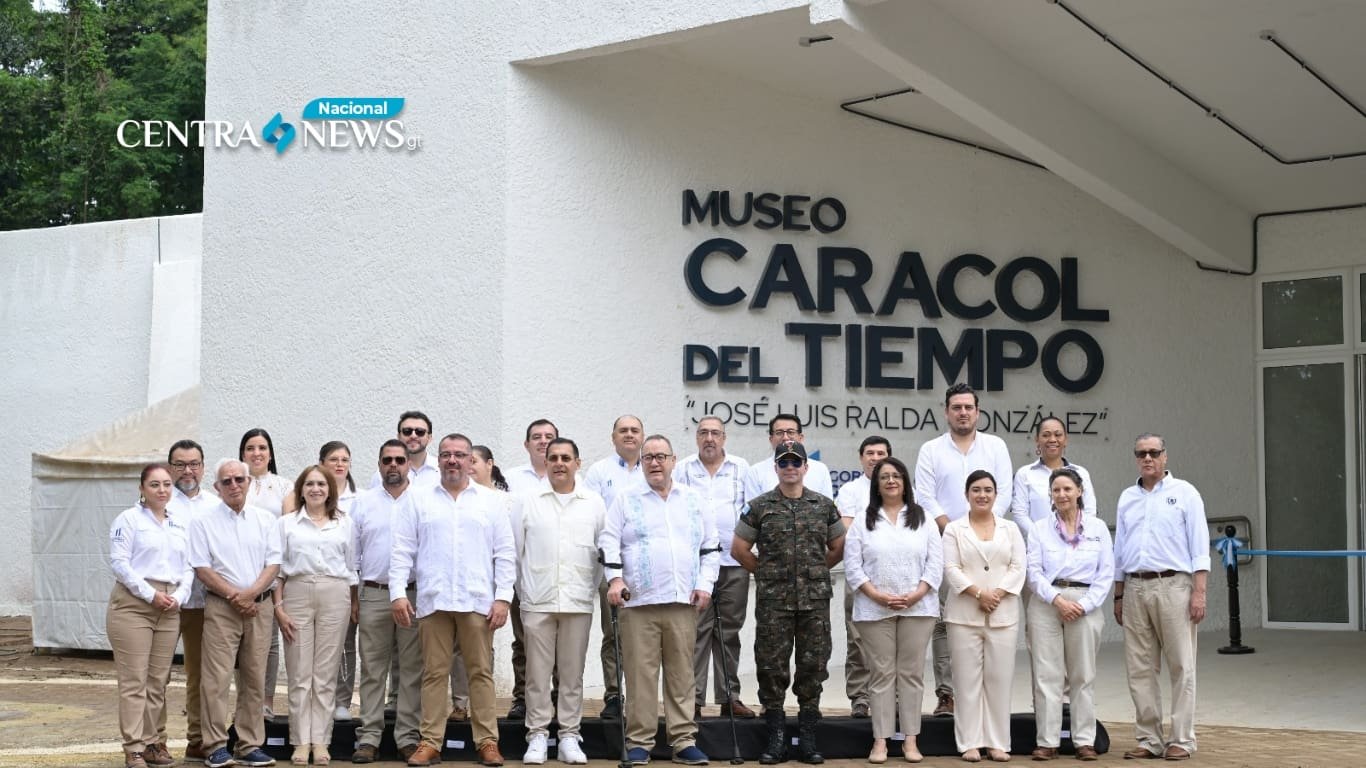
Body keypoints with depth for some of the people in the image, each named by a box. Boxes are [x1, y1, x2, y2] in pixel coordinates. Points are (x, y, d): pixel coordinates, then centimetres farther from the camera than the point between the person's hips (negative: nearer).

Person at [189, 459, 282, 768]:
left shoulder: (265, 520, 10)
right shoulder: (204, 523, 3)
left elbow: (273, 564, 4)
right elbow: (202, 569, -4)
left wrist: (250, 594, -11)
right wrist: (234, 595, -12)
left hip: (259, 606, 3)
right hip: (221, 607, -3)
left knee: (255, 679, 5)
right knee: (216, 678, -7)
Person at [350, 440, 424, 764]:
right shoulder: (363, 502, 9)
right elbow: (351, 553, 9)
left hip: (414, 594, -1)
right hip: (373, 594, 1)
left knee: (411, 669, 2)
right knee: (372, 669, 4)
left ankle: (408, 737, 8)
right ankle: (368, 738, 7)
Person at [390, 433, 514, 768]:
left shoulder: (490, 501, 9)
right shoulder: (420, 500, 10)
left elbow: (505, 554, 6)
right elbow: (403, 550, 7)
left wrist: (503, 597, -2)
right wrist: (398, 592, -3)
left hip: (478, 601, 0)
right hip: (432, 601, 0)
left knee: (481, 672, 2)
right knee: (434, 673, 4)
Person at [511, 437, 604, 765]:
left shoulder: (594, 503, 7)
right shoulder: (526, 501, 5)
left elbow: (604, 552, 10)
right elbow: (515, 550, 6)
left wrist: (592, 589, 6)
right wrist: (523, 589, 4)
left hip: (579, 601, 1)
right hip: (538, 600, -1)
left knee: (573, 672, 4)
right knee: (538, 671, 1)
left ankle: (569, 737, 11)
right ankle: (537, 736, 8)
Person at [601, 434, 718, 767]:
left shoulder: (693, 499, 14)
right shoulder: (626, 499, 8)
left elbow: (710, 547, 15)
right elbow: (609, 542, 2)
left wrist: (705, 584, 4)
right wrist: (615, 579, -10)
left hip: (683, 601, 2)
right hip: (639, 601, -2)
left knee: (682, 673, 4)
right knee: (641, 674, -2)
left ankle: (684, 741, 10)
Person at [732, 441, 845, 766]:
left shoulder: (824, 505, 7)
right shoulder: (760, 506, 2)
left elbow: (838, 547, 16)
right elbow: (739, 549, 7)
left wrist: (815, 570, 12)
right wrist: (767, 572, 8)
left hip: (815, 599, 1)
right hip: (773, 601, -1)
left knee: (812, 666, 4)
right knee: (771, 667, 0)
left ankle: (807, 738, 13)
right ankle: (776, 737, 9)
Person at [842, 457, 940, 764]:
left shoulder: (923, 519, 9)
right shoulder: (863, 521, 6)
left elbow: (935, 562, 2)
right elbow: (852, 565, 0)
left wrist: (916, 595, -11)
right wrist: (878, 595, -12)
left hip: (918, 608, 1)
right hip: (875, 610, -1)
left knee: (912, 673, 3)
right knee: (882, 673, 1)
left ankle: (910, 740, 8)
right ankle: (880, 740, 5)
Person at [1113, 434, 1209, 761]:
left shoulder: (1184, 493, 2)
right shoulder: (1127, 498, 16)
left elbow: (1199, 547, -3)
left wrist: (1199, 592, -11)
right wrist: (1118, 596, 15)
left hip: (1173, 586, -5)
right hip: (1136, 588, 5)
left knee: (1181, 667, -2)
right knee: (1139, 669, 5)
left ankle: (1182, 740, 3)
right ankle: (1149, 739, 11)